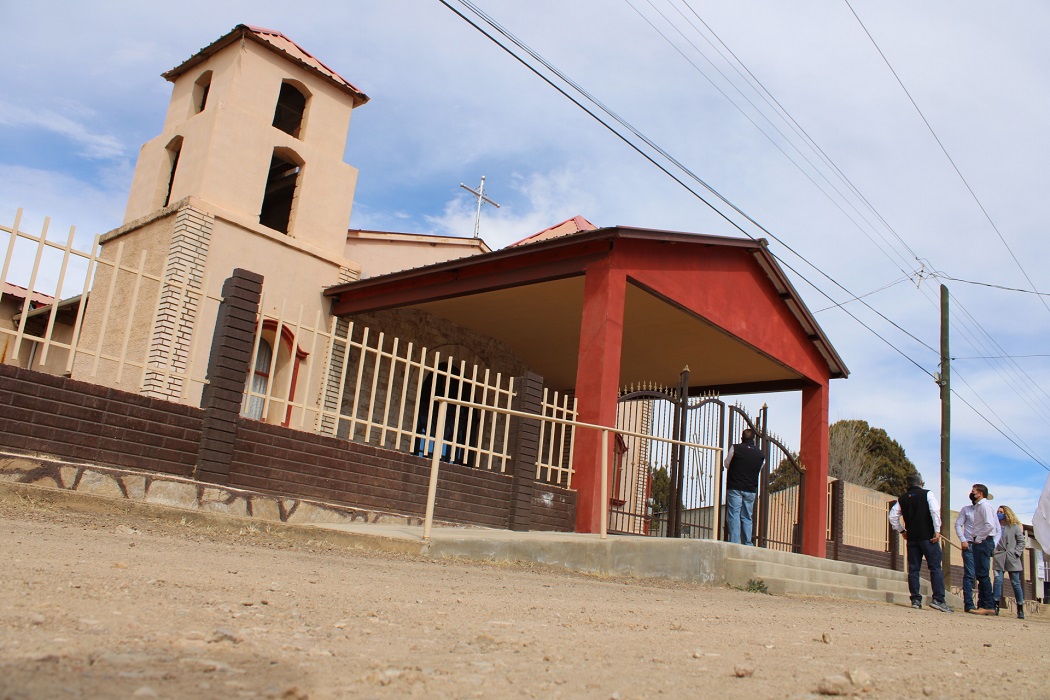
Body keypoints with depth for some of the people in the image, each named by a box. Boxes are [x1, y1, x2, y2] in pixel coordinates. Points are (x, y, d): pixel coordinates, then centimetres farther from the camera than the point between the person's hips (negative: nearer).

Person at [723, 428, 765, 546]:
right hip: (751, 489, 3)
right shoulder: (761, 455, 7)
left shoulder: (735, 448, -3)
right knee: (747, 517, 10)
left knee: (733, 515, -3)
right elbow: (759, 471, 18)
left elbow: (726, 464, 8)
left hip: (735, 487, -3)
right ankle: (747, 544, 8)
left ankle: (734, 543, -10)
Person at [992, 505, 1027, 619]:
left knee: (1015, 583, 3)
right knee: (998, 580, -11)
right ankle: (995, 606, -9)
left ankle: (1020, 609, 12)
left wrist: (1016, 553, -6)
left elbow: (1021, 542, 5)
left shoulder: (1015, 526, 7)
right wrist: (993, 552, -7)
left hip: (1012, 559, -1)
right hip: (999, 558, 1)